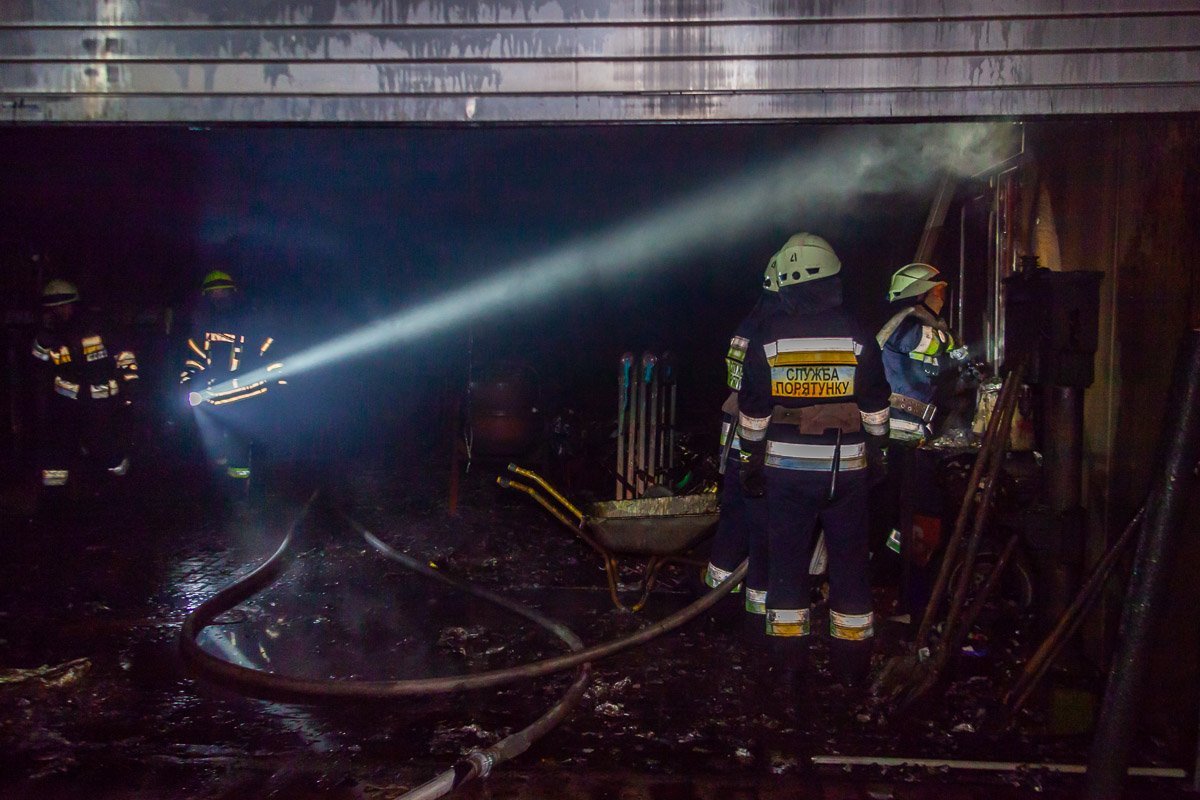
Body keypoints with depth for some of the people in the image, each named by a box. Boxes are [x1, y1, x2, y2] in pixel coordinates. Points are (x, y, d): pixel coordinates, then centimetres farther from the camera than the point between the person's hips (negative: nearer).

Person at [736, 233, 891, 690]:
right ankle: (852, 667, 17)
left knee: (786, 562, 8)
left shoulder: (767, 337, -3)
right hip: (846, 467, 0)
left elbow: (753, 412, 1)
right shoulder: (855, 336, -3)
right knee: (849, 563, 9)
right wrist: (875, 455, 13)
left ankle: (788, 663, 13)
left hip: (786, 467, 0)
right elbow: (875, 408, 1)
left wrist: (751, 460, 11)